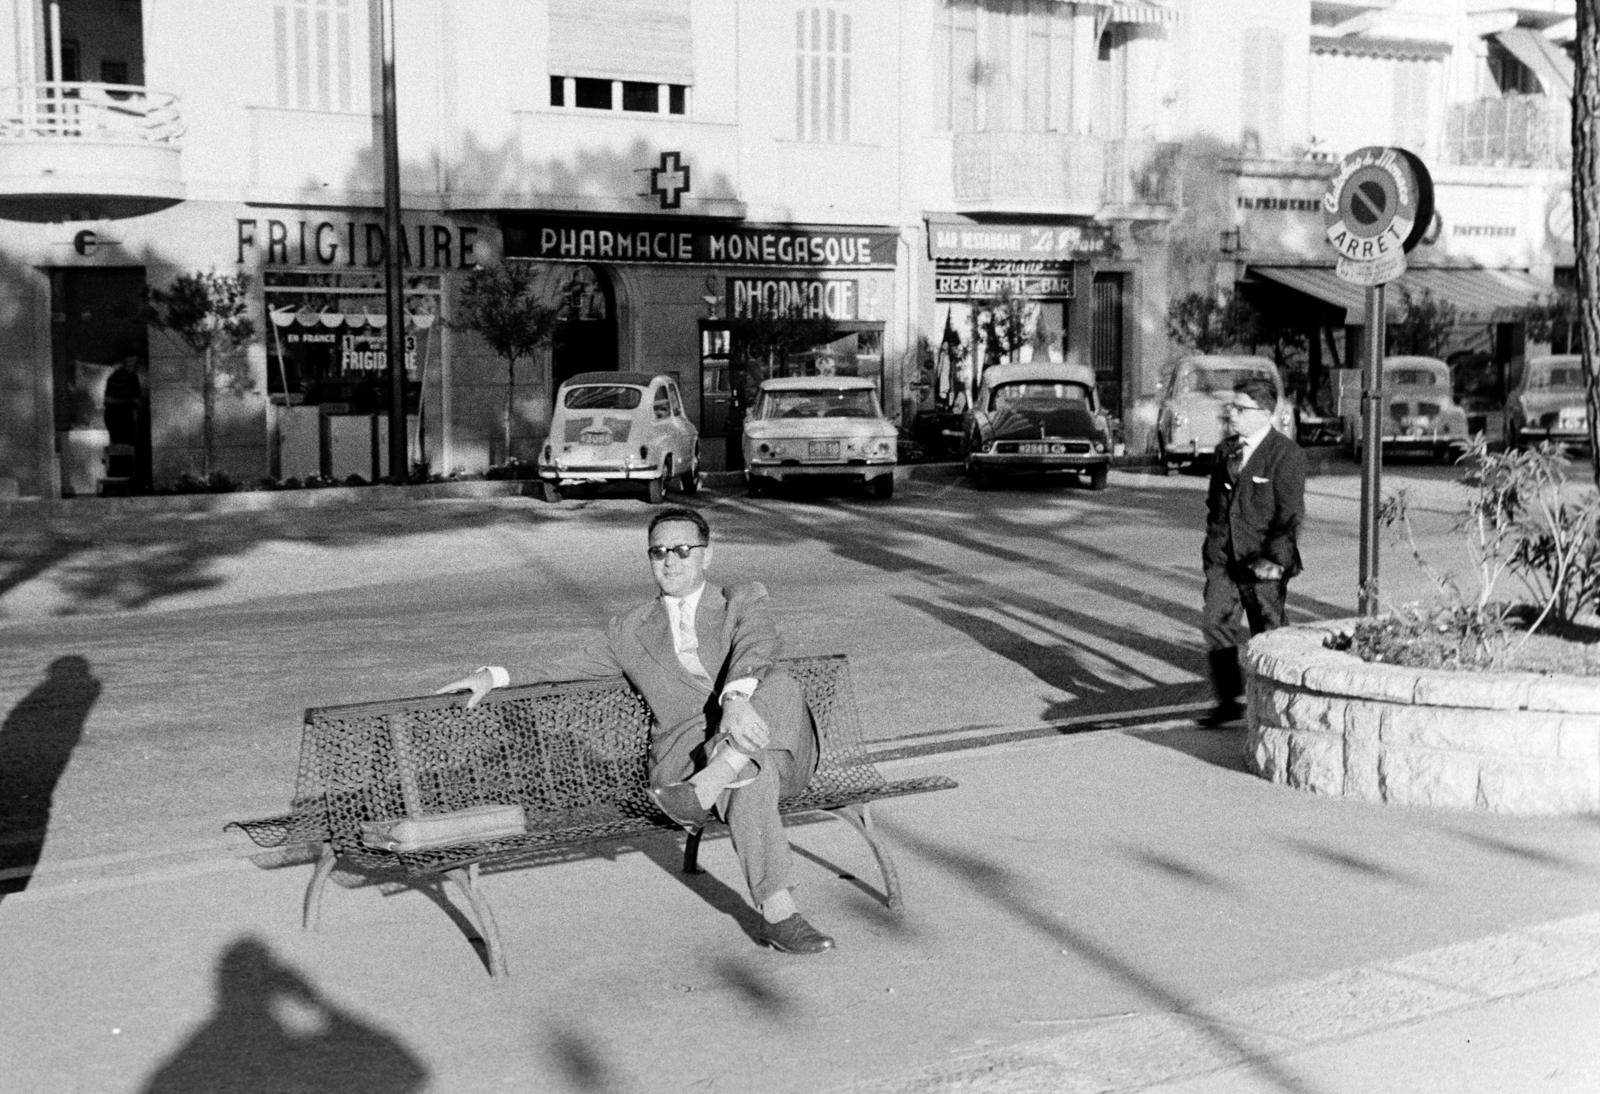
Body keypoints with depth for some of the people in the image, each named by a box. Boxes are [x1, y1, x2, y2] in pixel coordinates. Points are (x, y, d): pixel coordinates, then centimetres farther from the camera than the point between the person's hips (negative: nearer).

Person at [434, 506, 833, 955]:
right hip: (686, 759, 0)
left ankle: (714, 781, -39)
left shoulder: (744, 600, 16)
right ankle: (777, 914, -40)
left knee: (779, 683, -33)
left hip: (780, 752, 1)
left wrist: (736, 697, -31)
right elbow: (551, 681, 26)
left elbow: (758, 644, -8)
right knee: (751, 775, -38)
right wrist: (495, 676, 5)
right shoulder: (631, 630, 23)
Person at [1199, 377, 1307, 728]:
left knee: (1267, 634, 5)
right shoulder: (1225, 451, 11)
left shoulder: (1286, 454, -10)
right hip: (1223, 559, 6)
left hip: (1263, 564, -5)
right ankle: (1228, 701, 6)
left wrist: (1274, 558, -18)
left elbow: (1290, 514, -13)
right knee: (1214, 622, -4)